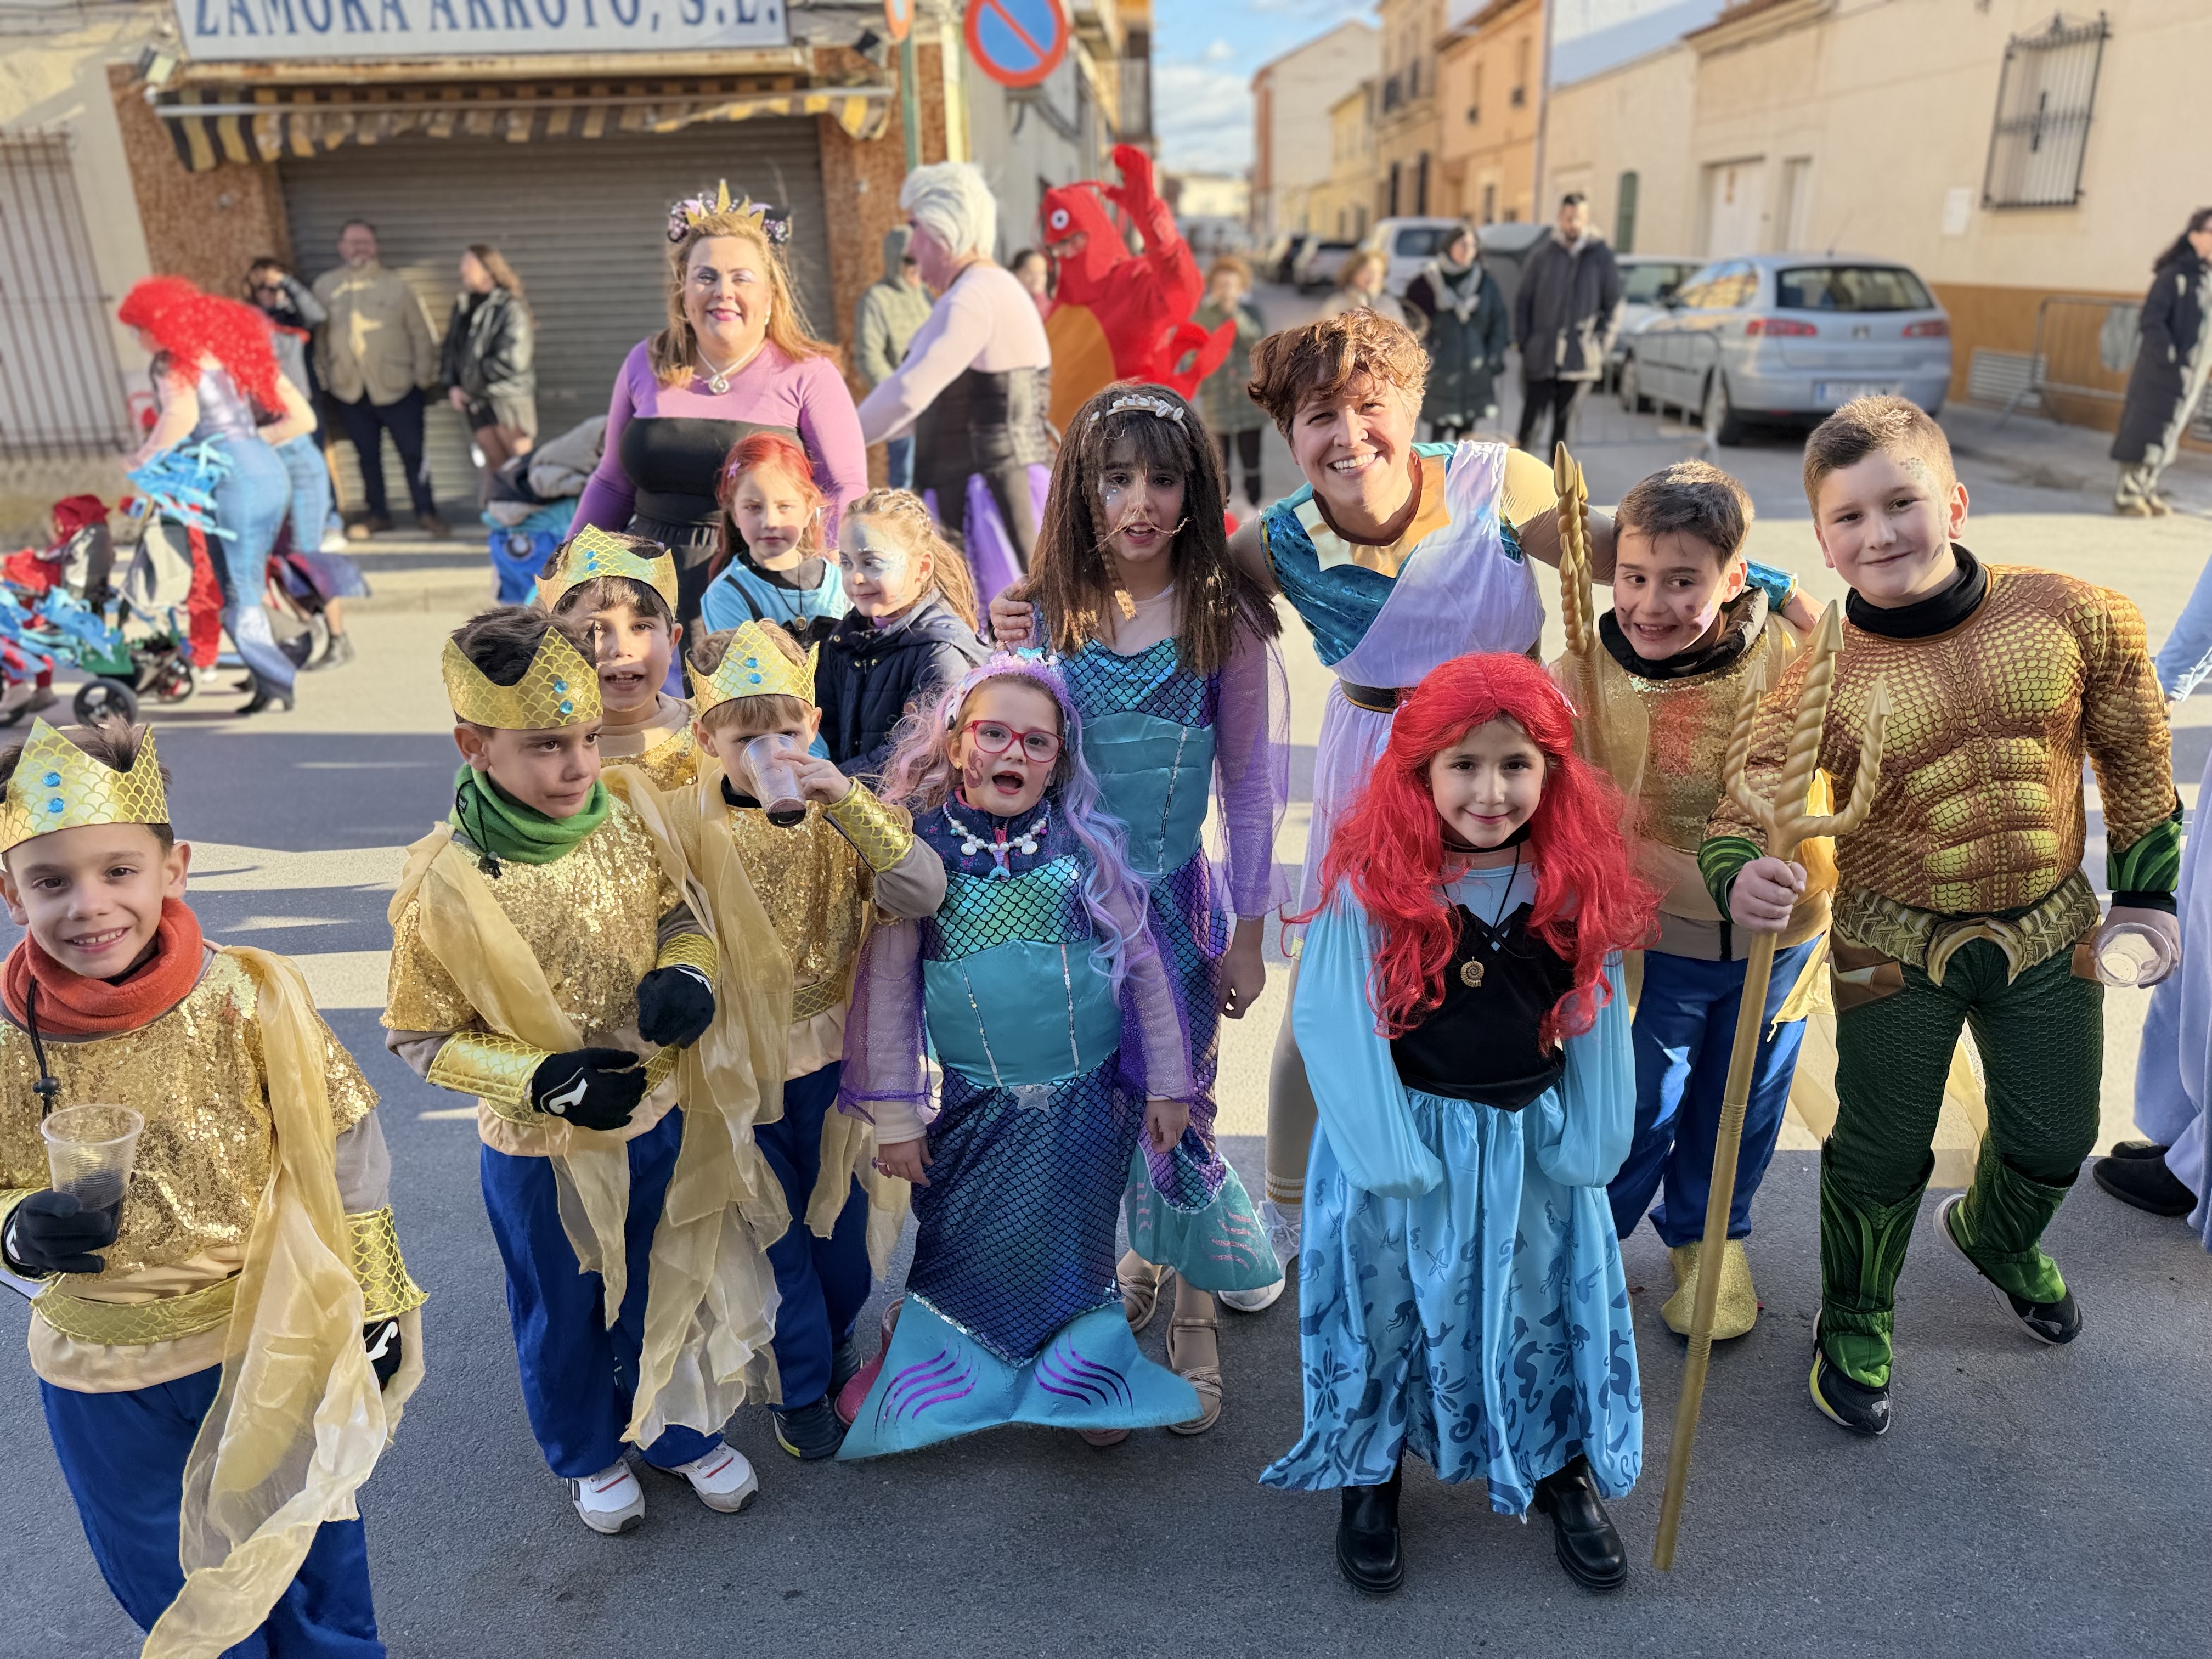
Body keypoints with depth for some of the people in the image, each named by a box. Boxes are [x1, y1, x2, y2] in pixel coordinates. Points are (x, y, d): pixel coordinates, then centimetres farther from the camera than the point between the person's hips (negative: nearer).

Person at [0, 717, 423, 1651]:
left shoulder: (245, 998, -18)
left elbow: (343, 1156, -9)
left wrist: (374, 1302, -4)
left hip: (270, 1345, -1)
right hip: (102, 1375, 2)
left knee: (310, 1551, 21)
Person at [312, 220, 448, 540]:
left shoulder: (395, 285, 3)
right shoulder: (324, 286, 8)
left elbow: (421, 334, 3)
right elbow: (317, 335, 8)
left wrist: (423, 377, -2)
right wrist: (323, 379, 4)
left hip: (396, 387, -2)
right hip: (349, 390, 2)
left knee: (412, 452, -1)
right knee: (367, 456, 8)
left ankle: (426, 513, 9)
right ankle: (378, 514, 19)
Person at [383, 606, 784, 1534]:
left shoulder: (625, 823, -14)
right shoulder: (445, 887, -23)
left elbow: (683, 914, 3)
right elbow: (423, 1038, -13)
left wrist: (689, 974, -19)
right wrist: (543, 1081, -26)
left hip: (662, 1118, 3)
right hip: (542, 1151, -3)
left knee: (666, 1293, 24)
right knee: (563, 1315, 22)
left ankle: (680, 1432, 51)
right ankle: (586, 1454, 50)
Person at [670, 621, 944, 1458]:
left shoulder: (846, 813, -10)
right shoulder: (691, 822, -12)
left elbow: (921, 894, -25)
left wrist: (848, 801, -33)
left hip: (833, 1059, 2)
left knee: (844, 1219, 20)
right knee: (772, 1233, 15)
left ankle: (835, 1344, 50)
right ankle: (801, 1385, 38)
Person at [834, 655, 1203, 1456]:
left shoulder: (1084, 843, -7)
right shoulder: (920, 846, -8)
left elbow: (1143, 964, 1)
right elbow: (888, 982, -4)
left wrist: (1165, 1084, 4)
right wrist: (895, 1113, -3)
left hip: (1087, 1096, 0)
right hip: (976, 1102, 0)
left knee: (1071, 1243, 13)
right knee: (961, 1243, 10)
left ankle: (1083, 1379, 39)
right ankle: (938, 1379, 38)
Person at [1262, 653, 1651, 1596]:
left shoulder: (1576, 885, -8)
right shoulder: (1371, 883, -19)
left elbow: (1597, 1023, 1)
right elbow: (1332, 1022, -16)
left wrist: (1588, 1145, 1)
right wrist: (1389, 1154, -15)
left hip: (1532, 1140, 3)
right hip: (1405, 1134, -3)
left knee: (1548, 1301, 19)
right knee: (1386, 1305, 15)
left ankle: (1565, 1472, 46)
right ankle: (1370, 1475, 41)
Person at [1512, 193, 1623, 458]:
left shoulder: (1601, 257, 3)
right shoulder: (1543, 254, 3)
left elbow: (1613, 305, 7)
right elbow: (1523, 300, 7)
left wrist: (1600, 345, -2)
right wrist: (1523, 341, -1)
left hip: (1579, 360, 0)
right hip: (1540, 357, 0)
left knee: (1563, 421, 6)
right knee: (1530, 417, -2)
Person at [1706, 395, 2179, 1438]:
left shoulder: (2073, 617, -11)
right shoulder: (1818, 683, -18)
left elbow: (2135, 755, 3)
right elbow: (1743, 811, -20)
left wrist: (2144, 892, 7)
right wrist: (1742, 878, -43)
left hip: (2050, 932, 3)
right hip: (1894, 951, -3)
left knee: (2054, 1138, 20)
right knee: (1881, 1155, 9)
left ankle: (1998, 1237, 57)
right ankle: (1854, 1328, 37)